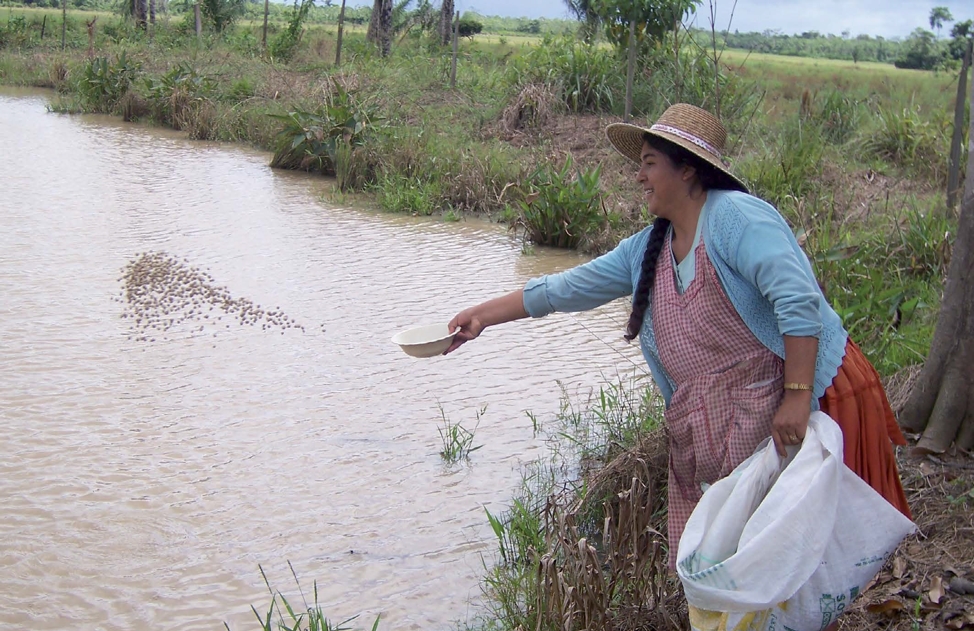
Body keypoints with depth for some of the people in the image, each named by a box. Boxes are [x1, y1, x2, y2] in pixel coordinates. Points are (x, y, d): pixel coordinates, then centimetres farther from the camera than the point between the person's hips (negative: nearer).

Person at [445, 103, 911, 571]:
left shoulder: (734, 216, -13)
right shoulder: (646, 251, 12)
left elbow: (798, 301, -22)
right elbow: (564, 289, 17)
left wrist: (797, 397, -27)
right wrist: (482, 316, 15)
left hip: (810, 403, -8)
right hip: (714, 427, 8)